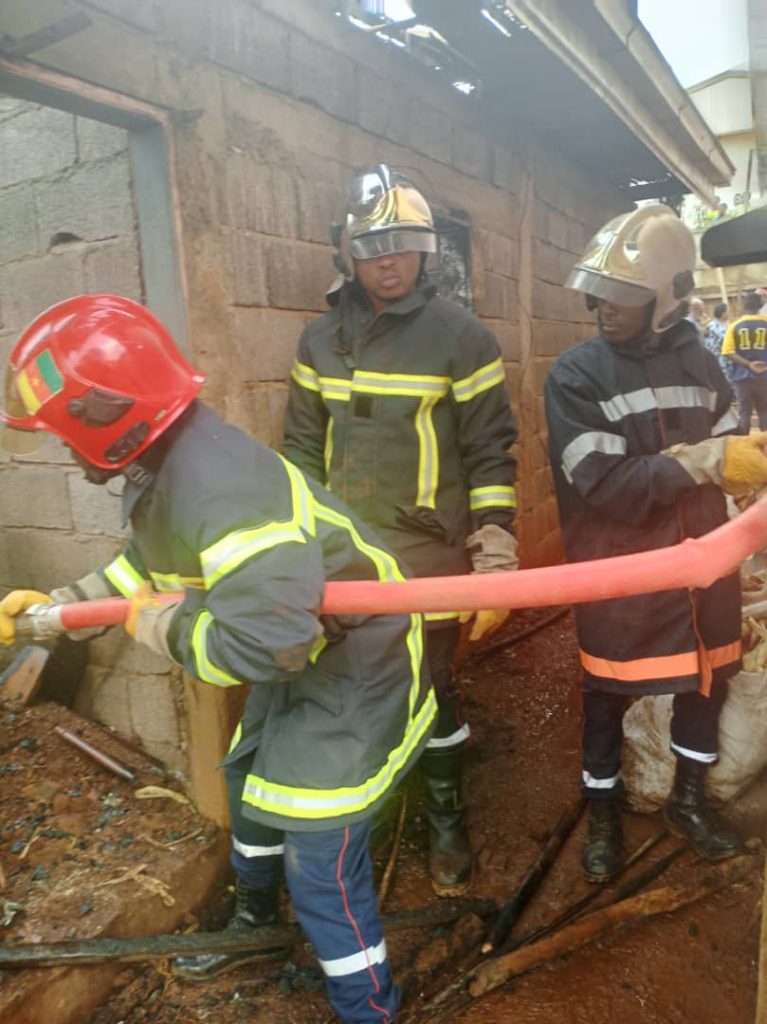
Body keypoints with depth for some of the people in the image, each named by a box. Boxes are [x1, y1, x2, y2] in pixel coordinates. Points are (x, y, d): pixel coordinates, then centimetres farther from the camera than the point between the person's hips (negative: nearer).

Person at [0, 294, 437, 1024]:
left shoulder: (221, 490, -35)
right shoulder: (161, 471, -2)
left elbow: (263, 642, -39)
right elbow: (144, 567, 15)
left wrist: (157, 627, -22)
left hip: (354, 669, -10)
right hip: (300, 655, 10)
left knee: (321, 860, -1)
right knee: (250, 781, 28)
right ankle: (253, 923, 57)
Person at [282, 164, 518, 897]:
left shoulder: (461, 336, -6)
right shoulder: (319, 340, 6)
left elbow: (491, 455, -7)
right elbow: (301, 448, 11)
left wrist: (494, 565, -12)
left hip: (429, 555, -3)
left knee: (432, 692, 10)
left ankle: (446, 821, 35)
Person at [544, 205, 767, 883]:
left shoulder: (701, 363, 5)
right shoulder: (575, 376, -12)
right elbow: (605, 484, -21)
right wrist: (705, 460, -23)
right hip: (620, 573, -5)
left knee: (707, 681, 18)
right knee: (608, 697, 8)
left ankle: (689, 802, 43)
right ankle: (603, 815, 33)